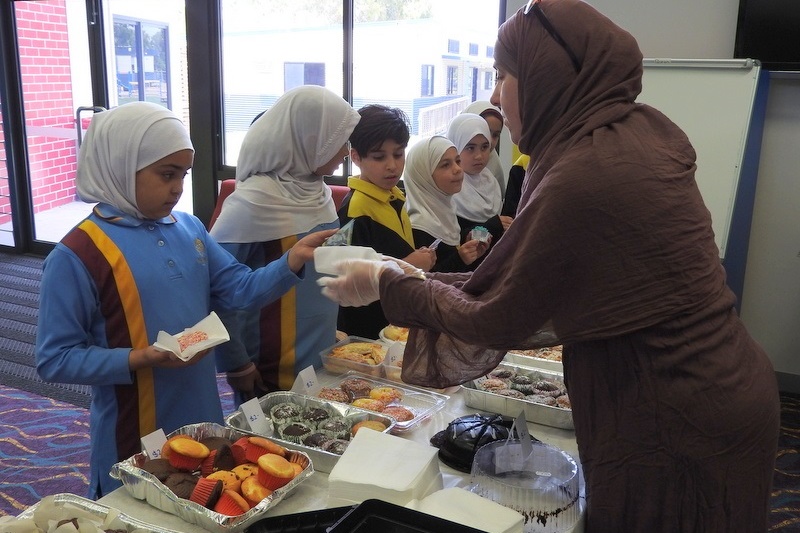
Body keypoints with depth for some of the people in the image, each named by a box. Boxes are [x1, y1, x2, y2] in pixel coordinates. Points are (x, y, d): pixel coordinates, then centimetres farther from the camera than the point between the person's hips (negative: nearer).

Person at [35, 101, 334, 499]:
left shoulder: (189, 228, 2)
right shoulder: (77, 254, -16)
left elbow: (241, 289, 3)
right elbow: (54, 360, -14)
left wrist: (295, 258, -13)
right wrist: (141, 359, -26)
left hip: (203, 417, 6)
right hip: (135, 436, -6)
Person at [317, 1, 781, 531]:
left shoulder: (583, 174, -25)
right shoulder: (641, 130, 1)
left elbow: (498, 321, -15)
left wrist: (387, 283, -3)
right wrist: (419, 279, 10)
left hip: (677, 428, -8)